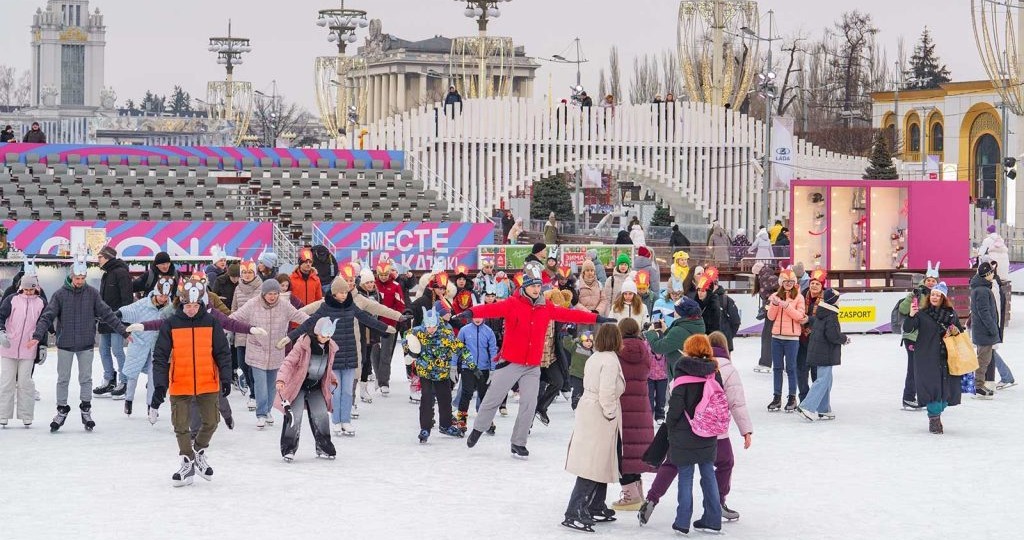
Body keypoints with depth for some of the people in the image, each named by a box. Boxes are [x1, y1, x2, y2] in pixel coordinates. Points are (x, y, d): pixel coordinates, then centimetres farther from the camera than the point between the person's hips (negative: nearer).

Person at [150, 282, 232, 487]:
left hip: (208, 384, 1)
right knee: (181, 425, 3)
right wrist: (160, 385, -10)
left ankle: (199, 452, 31)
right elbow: (160, 356, -4)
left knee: (211, 422, 4)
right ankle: (187, 463, 19)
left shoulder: (211, 323, -3)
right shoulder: (170, 325, -5)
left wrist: (225, 378, -5)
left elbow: (222, 352, 2)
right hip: (179, 385, -1)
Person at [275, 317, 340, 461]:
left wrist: (333, 379, 12)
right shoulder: (303, 343, -19)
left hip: (316, 387, 5)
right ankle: (288, 449, 1)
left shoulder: (330, 347, 1)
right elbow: (289, 361, -23)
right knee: (295, 416, -11)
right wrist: (281, 379, -33)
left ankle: (323, 448, 17)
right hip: (298, 385, -5)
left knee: (321, 415, 2)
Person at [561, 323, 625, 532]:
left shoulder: (594, 358, 13)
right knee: (593, 466, -8)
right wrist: (611, 414, -10)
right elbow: (607, 392, -22)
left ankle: (596, 508, 26)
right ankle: (574, 513, -10)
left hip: (588, 411, 9)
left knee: (601, 465, 18)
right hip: (600, 419, -9)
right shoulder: (610, 360, -14)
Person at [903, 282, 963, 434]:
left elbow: (960, 331, 20)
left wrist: (956, 331, -4)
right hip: (926, 357, -4)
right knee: (931, 386, -8)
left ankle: (936, 414, 26)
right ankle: (934, 418, 3)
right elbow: (908, 328, -14)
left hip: (946, 357, 4)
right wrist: (911, 315, -33)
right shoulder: (922, 313, -4)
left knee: (945, 387, 7)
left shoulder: (951, 314, 7)